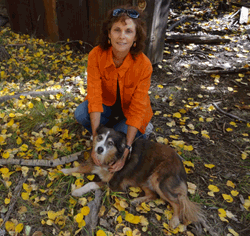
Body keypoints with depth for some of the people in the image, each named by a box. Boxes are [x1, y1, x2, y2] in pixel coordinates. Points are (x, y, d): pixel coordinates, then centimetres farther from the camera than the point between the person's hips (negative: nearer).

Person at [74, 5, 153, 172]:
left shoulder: (143, 65, -29)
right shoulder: (96, 55, -24)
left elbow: (137, 110, -27)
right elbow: (94, 96, -27)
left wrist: (126, 150, -33)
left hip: (130, 110, -2)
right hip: (108, 103, 2)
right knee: (81, 114, -26)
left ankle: (139, 132, 10)